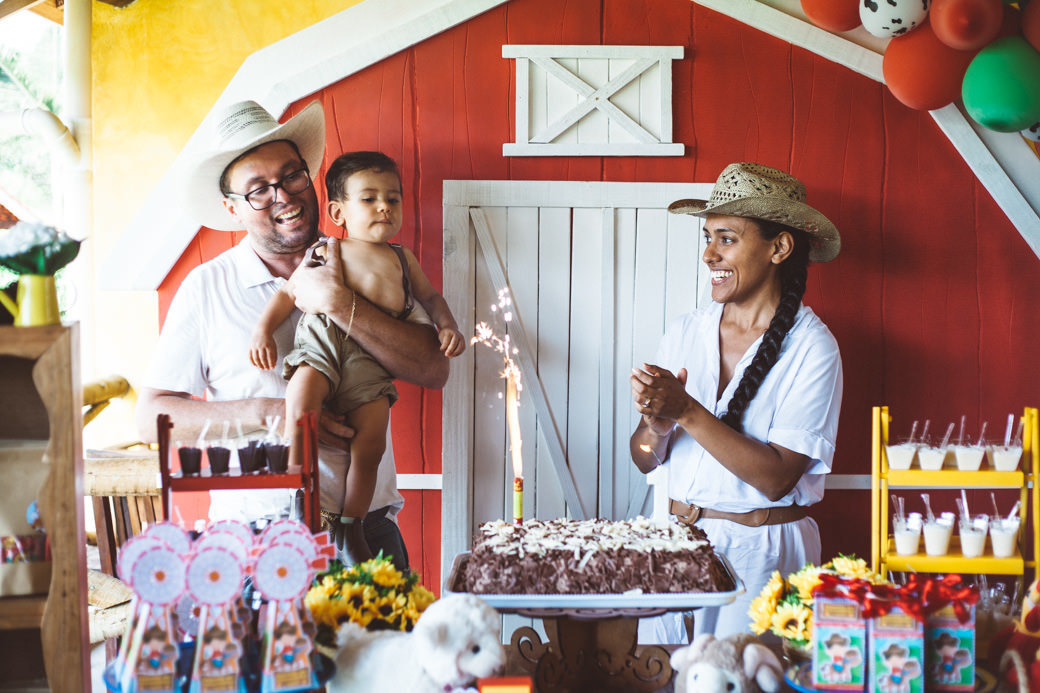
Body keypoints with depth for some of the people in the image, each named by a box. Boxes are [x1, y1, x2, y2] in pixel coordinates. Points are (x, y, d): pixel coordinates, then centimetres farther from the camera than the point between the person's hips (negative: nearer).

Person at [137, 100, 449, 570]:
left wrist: (341, 306, -13)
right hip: (254, 528, -1)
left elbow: (433, 371, -3)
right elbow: (152, 417, 4)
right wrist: (263, 413, -9)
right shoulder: (207, 286, 6)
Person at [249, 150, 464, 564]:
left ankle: (351, 526, 10)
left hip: (372, 358, 3)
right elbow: (288, 292, 12)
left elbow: (430, 297, 35)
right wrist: (263, 330, -2)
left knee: (371, 442, -9)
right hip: (323, 339, -2)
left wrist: (447, 327, 16)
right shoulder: (327, 251, 14)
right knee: (301, 397, -31)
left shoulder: (402, 259, 25)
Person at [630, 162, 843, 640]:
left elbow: (776, 478, -15)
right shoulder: (685, 331, 4)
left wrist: (686, 412, -18)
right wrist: (658, 423, -16)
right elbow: (644, 460, 5)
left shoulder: (812, 348, -8)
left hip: (763, 551, -4)